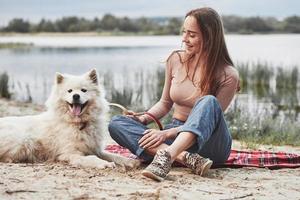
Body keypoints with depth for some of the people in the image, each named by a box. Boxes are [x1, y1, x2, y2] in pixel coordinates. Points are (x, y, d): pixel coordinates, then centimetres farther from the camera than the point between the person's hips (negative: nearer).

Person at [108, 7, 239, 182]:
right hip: (176, 137, 4)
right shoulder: (175, 60, 2)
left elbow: (210, 118, -14)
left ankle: (166, 156, -51)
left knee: (208, 102, -35)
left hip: (210, 143, -4)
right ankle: (186, 158, -36)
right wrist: (144, 119, -6)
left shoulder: (228, 75, -11)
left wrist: (167, 133, -22)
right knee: (116, 123, -19)